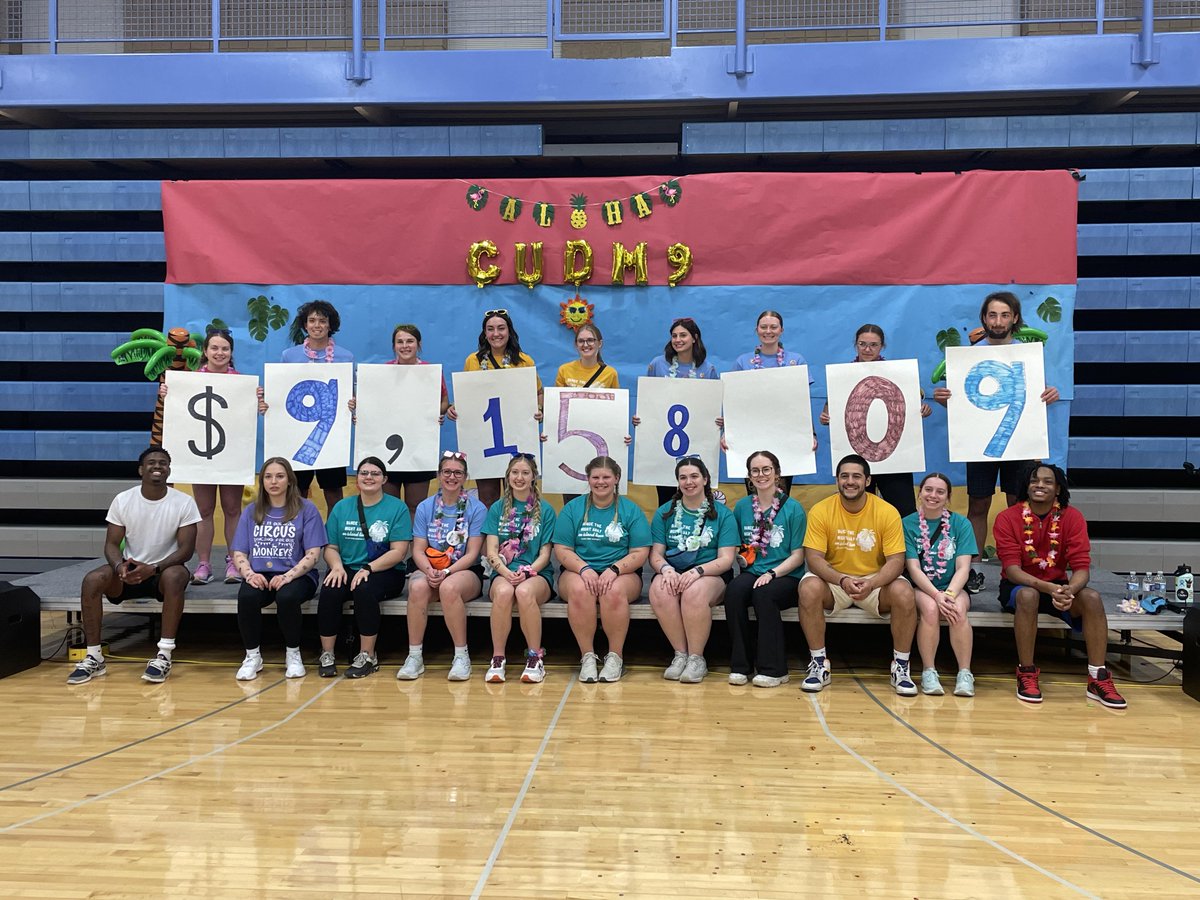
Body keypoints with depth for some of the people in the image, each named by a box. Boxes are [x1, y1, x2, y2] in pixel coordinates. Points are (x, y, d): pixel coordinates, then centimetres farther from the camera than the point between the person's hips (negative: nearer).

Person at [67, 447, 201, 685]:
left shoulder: (184, 502, -9)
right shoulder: (122, 500, -2)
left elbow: (186, 549, -12)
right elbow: (111, 544, -1)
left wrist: (153, 569, -27)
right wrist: (119, 566, -24)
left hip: (164, 570, -3)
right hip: (128, 571, 3)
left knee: (175, 576, -37)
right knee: (92, 580, -26)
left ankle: (164, 655, -32)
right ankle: (94, 658, -15)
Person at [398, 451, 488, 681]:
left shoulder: (476, 509, 0)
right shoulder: (425, 507, 8)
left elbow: (472, 554, -5)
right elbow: (418, 550, 3)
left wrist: (447, 572, -21)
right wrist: (429, 571, -19)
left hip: (465, 571, -2)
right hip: (429, 569, 2)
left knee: (449, 587, -37)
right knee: (418, 586, -33)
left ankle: (461, 656, -22)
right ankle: (415, 656, -22)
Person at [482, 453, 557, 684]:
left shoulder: (545, 510, 8)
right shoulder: (497, 508, 12)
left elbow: (545, 554, 3)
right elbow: (491, 552, 3)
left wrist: (526, 573, -16)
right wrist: (507, 572, -16)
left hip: (537, 574, -1)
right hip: (503, 572, 1)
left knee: (525, 591, -36)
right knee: (504, 591, -35)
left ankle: (535, 658, -22)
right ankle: (497, 658, -24)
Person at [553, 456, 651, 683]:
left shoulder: (631, 510, 8)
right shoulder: (572, 509, 10)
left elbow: (640, 553, 0)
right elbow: (562, 550, 3)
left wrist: (614, 570, -18)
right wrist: (584, 569, -17)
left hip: (622, 574, 0)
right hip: (578, 571, 1)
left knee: (614, 591, -36)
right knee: (579, 589, -35)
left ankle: (615, 657, -18)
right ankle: (587, 657, -22)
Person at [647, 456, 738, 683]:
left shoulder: (722, 514, 5)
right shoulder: (664, 513, 13)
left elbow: (726, 559, -3)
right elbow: (655, 554, 7)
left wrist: (697, 571, -21)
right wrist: (666, 569, -17)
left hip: (711, 574, -2)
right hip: (673, 572, 2)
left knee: (694, 591, -37)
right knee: (660, 591, -33)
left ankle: (697, 658, -20)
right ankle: (680, 654, -18)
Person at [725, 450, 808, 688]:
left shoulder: (793, 508, 1)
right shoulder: (742, 506, 12)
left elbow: (798, 555, -2)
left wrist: (772, 573, -16)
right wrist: (741, 557, -3)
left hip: (786, 577, -3)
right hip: (752, 573, 3)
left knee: (763, 593, -34)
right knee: (734, 590, -30)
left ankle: (774, 669, -21)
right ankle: (740, 665, -20)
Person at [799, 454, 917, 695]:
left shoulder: (887, 512, -9)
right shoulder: (821, 511, -9)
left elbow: (896, 560, -13)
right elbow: (814, 558, -14)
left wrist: (871, 584, -33)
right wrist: (843, 581, -32)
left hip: (875, 581, 0)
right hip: (834, 581, 0)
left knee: (904, 593, -29)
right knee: (809, 587, -31)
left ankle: (901, 667, -8)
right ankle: (819, 664, -14)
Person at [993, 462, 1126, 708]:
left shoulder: (1072, 517, -7)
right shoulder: (1007, 518, -13)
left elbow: (1081, 567, -14)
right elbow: (1011, 568, -20)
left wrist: (1069, 590, -37)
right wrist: (1047, 587, -38)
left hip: (1057, 585, 3)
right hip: (1019, 586, -3)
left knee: (1092, 598, -26)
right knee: (1028, 595, -36)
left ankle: (1098, 680, -17)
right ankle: (1026, 674, -23)